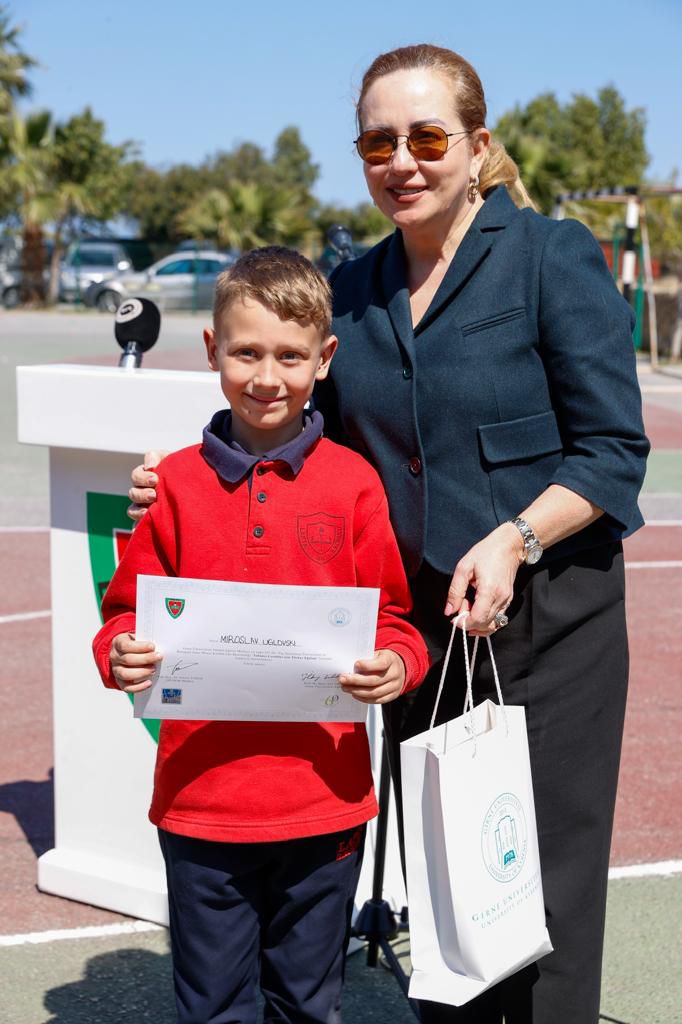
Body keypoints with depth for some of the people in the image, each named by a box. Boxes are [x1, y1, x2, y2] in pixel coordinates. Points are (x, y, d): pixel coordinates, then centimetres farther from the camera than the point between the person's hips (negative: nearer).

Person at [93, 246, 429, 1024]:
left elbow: (392, 618, 4)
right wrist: (122, 654, -14)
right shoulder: (175, 483, 0)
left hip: (324, 798, 0)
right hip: (201, 796, 0)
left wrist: (394, 666, -16)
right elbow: (128, 611, 7)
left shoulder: (353, 482, -1)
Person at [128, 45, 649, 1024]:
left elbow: (614, 449, -10)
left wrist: (514, 538, -24)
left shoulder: (553, 256, -7)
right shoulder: (354, 289, 9)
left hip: (544, 616, -5)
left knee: (544, 872, 0)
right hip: (412, 622, 5)